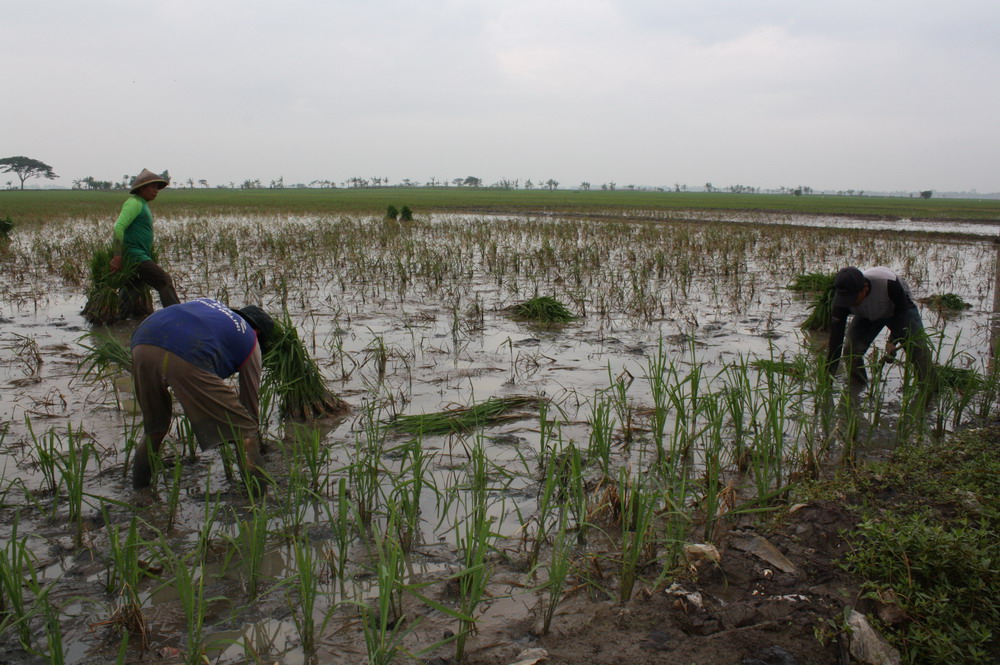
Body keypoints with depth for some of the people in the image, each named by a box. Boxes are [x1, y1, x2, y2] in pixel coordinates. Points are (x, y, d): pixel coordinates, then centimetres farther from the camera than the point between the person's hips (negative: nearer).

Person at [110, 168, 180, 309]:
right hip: (135, 256, -11)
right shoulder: (134, 203, -8)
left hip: (141, 256, 11)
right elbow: (118, 228, -19)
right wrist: (117, 256, -22)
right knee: (164, 281, -22)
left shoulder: (143, 204, 23)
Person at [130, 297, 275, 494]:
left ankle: (139, 485, 38)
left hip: (141, 345, 6)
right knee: (244, 431, 5)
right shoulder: (249, 340, 25)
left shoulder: (205, 302, 39)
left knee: (155, 427, 30)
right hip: (186, 358, -6)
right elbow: (250, 402, 26)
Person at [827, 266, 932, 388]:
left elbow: (902, 310, -22)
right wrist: (828, 374, -33)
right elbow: (835, 337, -32)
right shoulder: (842, 297, -35)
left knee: (918, 349, -15)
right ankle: (856, 387, 5)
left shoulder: (888, 282, -43)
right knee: (850, 349, -16)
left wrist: (893, 341, -31)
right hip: (866, 316, 2)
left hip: (899, 308, -2)